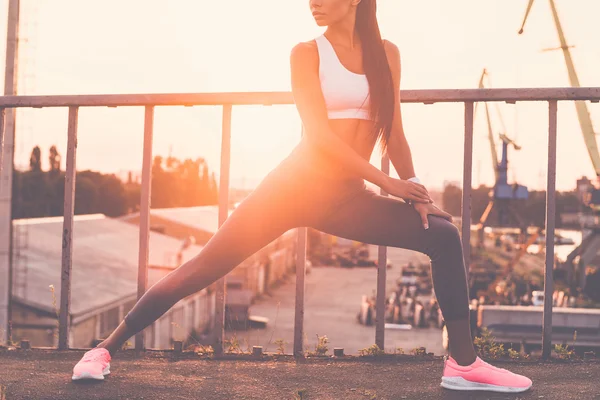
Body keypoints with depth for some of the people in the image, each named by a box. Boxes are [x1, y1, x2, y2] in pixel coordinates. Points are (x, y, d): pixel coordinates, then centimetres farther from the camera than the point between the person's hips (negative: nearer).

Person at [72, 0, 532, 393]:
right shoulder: (307, 53, -1)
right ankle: (107, 347, 9)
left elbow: (393, 132, 11)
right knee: (204, 267, -6)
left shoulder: (387, 54, 10)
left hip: (346, 198, 4)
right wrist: (387, 180, -16)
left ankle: (464, 364, 1)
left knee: (445, 236, -7)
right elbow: (319, 133, -12)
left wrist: (414, 189, -4)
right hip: (296, 185, -4)